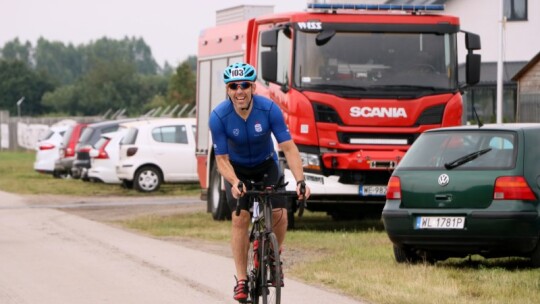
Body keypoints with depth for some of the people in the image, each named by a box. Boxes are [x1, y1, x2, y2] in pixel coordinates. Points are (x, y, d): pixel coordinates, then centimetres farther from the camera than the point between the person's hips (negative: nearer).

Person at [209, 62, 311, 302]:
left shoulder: (269, 109, -27)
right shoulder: (219, 116, -27)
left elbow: (288, 147, -26)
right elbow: (222, 159, -22)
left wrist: (300, 180, -39)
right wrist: (234, 183, -40)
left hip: (266, 166, 1)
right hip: (237, 169, -1)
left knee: (279, 215, -15)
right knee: (240, 218, -17)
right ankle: (241, 279, -10)